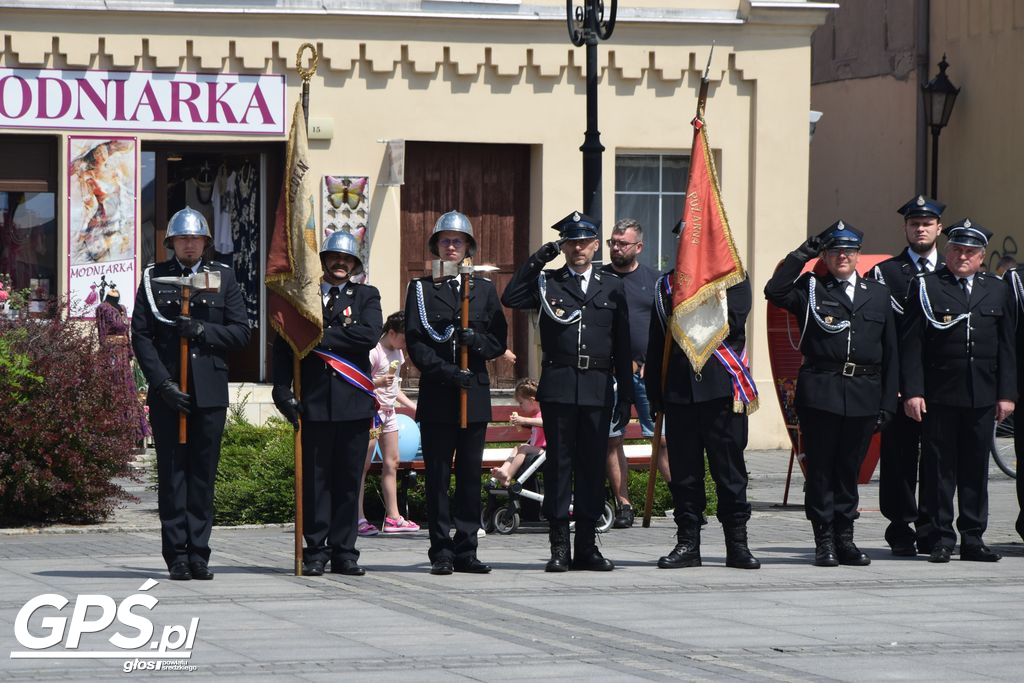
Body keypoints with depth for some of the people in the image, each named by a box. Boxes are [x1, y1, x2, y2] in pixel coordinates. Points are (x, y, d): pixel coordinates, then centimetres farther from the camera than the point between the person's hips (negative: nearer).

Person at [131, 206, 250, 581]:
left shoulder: (223, 277, 9)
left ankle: (199, 554, 5)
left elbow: (241, 332, 4)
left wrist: (202, 331, -12)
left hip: (210, 391, 1)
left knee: (203, 473, 2)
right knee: (172, 473, -1)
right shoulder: (154, 278, 6)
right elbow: (141, 336, 2)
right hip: (167, 391, -1)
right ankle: (177, 556, 1)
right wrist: (163, 383, -8)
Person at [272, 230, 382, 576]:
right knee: (315, 478, -1)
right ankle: (316, 551, 3)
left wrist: (322, 336, -8)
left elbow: (370, 335, -8)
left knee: (349, 479, 2)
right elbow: (283, 346, 6)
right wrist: (282, 390, -5)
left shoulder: (366, 296, 11)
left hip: (354, 404, 0)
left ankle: (344, 552, 7)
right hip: (314, 401, 0)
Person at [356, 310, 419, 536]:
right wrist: (378, 382, -31)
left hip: (389, 412, 9)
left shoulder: (398, 353, 13)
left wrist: (414, 407, 19)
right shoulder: (374, 353, -14)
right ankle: (359, 519, -9)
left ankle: (392, 517, 14)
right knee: (363, 464, -8)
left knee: (391, 463, 9)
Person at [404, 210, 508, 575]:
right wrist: (446, 371, -14)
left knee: (471, 475, 2)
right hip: (436, 395, -2)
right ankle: (441, 552, 1)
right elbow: (415, 343, -2)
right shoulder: (421, 289, 7)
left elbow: (499, 341, 10)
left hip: (474, 394, 2)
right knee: (438, 476, -2)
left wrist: (475, 340, -12)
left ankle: (466, 551, 6)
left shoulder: (484, 289, 14)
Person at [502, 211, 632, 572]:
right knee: (559, 462, -1)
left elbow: (622, 346, 13)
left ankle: (587, 545, 10)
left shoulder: (612, 287, 12)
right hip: (558, 387, -1)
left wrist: (626, 396, 9)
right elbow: (510, 298, -8)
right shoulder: (547, 282, 9)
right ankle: (559, 545, 2)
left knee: (593, 464, 4)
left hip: (598, 389, 2)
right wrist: (536, 260, -8)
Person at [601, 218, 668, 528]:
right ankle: (623, 506, 8)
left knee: (664, 438, -6)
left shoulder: (653, 280, 7)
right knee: (612, 441, 2)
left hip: (648, 371, -1)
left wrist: (656, 363, -3)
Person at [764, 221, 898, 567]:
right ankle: (824, 541, 5)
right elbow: (774, 292, -13)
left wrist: (887, 402, 7)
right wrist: (802, 254, -11)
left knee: (849, 468, 8)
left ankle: (844, 538, 15)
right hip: (820, 392, -2)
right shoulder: (810, 289, 7)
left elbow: (890, 352, 13)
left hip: (864, 396, 2)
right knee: (821, 468, 0)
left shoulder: (878, 294, 14)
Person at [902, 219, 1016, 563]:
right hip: (938, 396, -3)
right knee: (940, 469, 0)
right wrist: (912, 391, -8)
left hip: (982, 398, 3)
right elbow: (911, 343, -1)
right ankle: (941, 539, 6)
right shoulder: (925, 286, 3)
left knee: (976, 468, 7)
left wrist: (1006, 394, 5)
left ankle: (973, 539, 13)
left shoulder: (998, 290, 12)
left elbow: (1006, 346, 11)